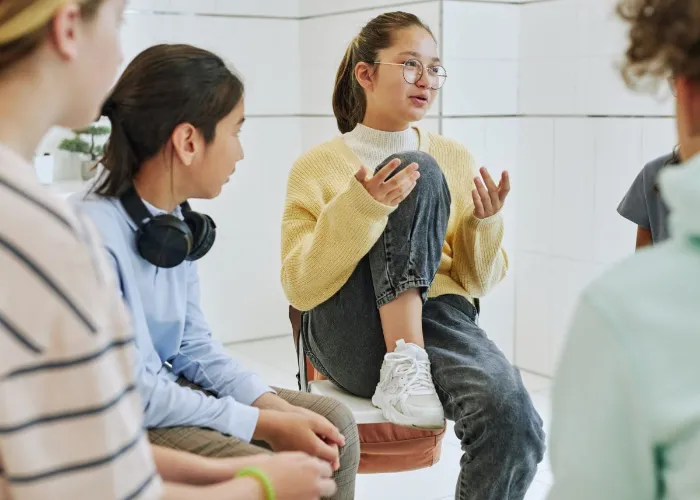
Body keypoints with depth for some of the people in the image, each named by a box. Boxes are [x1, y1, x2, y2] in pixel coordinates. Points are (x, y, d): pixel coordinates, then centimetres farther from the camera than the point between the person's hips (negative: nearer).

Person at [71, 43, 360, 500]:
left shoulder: (178, 222, 1)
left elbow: (194, 343, 7)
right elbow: (128, 393, -24)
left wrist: (275, 406, -8)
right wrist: (265, 424, -21)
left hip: (169, 389, 9)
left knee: (333, 423, 5)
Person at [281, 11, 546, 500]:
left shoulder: (456, 160, 15)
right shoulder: (318, 167, 6)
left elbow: (479, 281, 16)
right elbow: (301, 288, -4)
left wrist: (485, 224, -4)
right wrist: (359, 209, -18)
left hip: (438, 321, 2)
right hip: (352, 335, -1)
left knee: (516, 426, -32)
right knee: (417, 172, -22)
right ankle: (403, 365, -24)